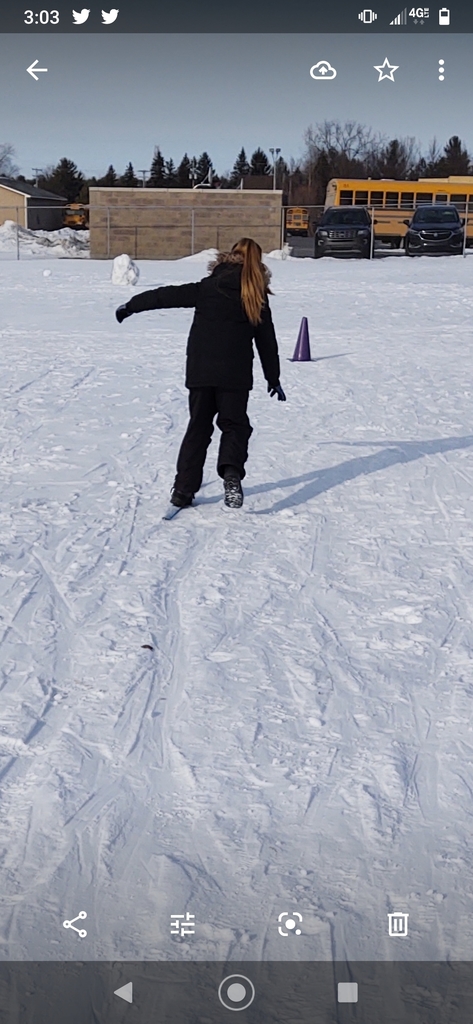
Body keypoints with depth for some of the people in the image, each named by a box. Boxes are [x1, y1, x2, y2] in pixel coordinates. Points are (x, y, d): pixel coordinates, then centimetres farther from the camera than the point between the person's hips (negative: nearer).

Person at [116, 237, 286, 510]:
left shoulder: (208, 287, 2)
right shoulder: (257, 297, 4)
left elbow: (167, 296, 4)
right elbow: (267, 341, 8)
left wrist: (131, 306, 14)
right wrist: (273, 379, 18)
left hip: (200, 371, 1)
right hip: (235, 374, -1)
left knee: (198, 428, 12)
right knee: (234, 425, 9)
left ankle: (183, 491, 9)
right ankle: (231, 472, -21)